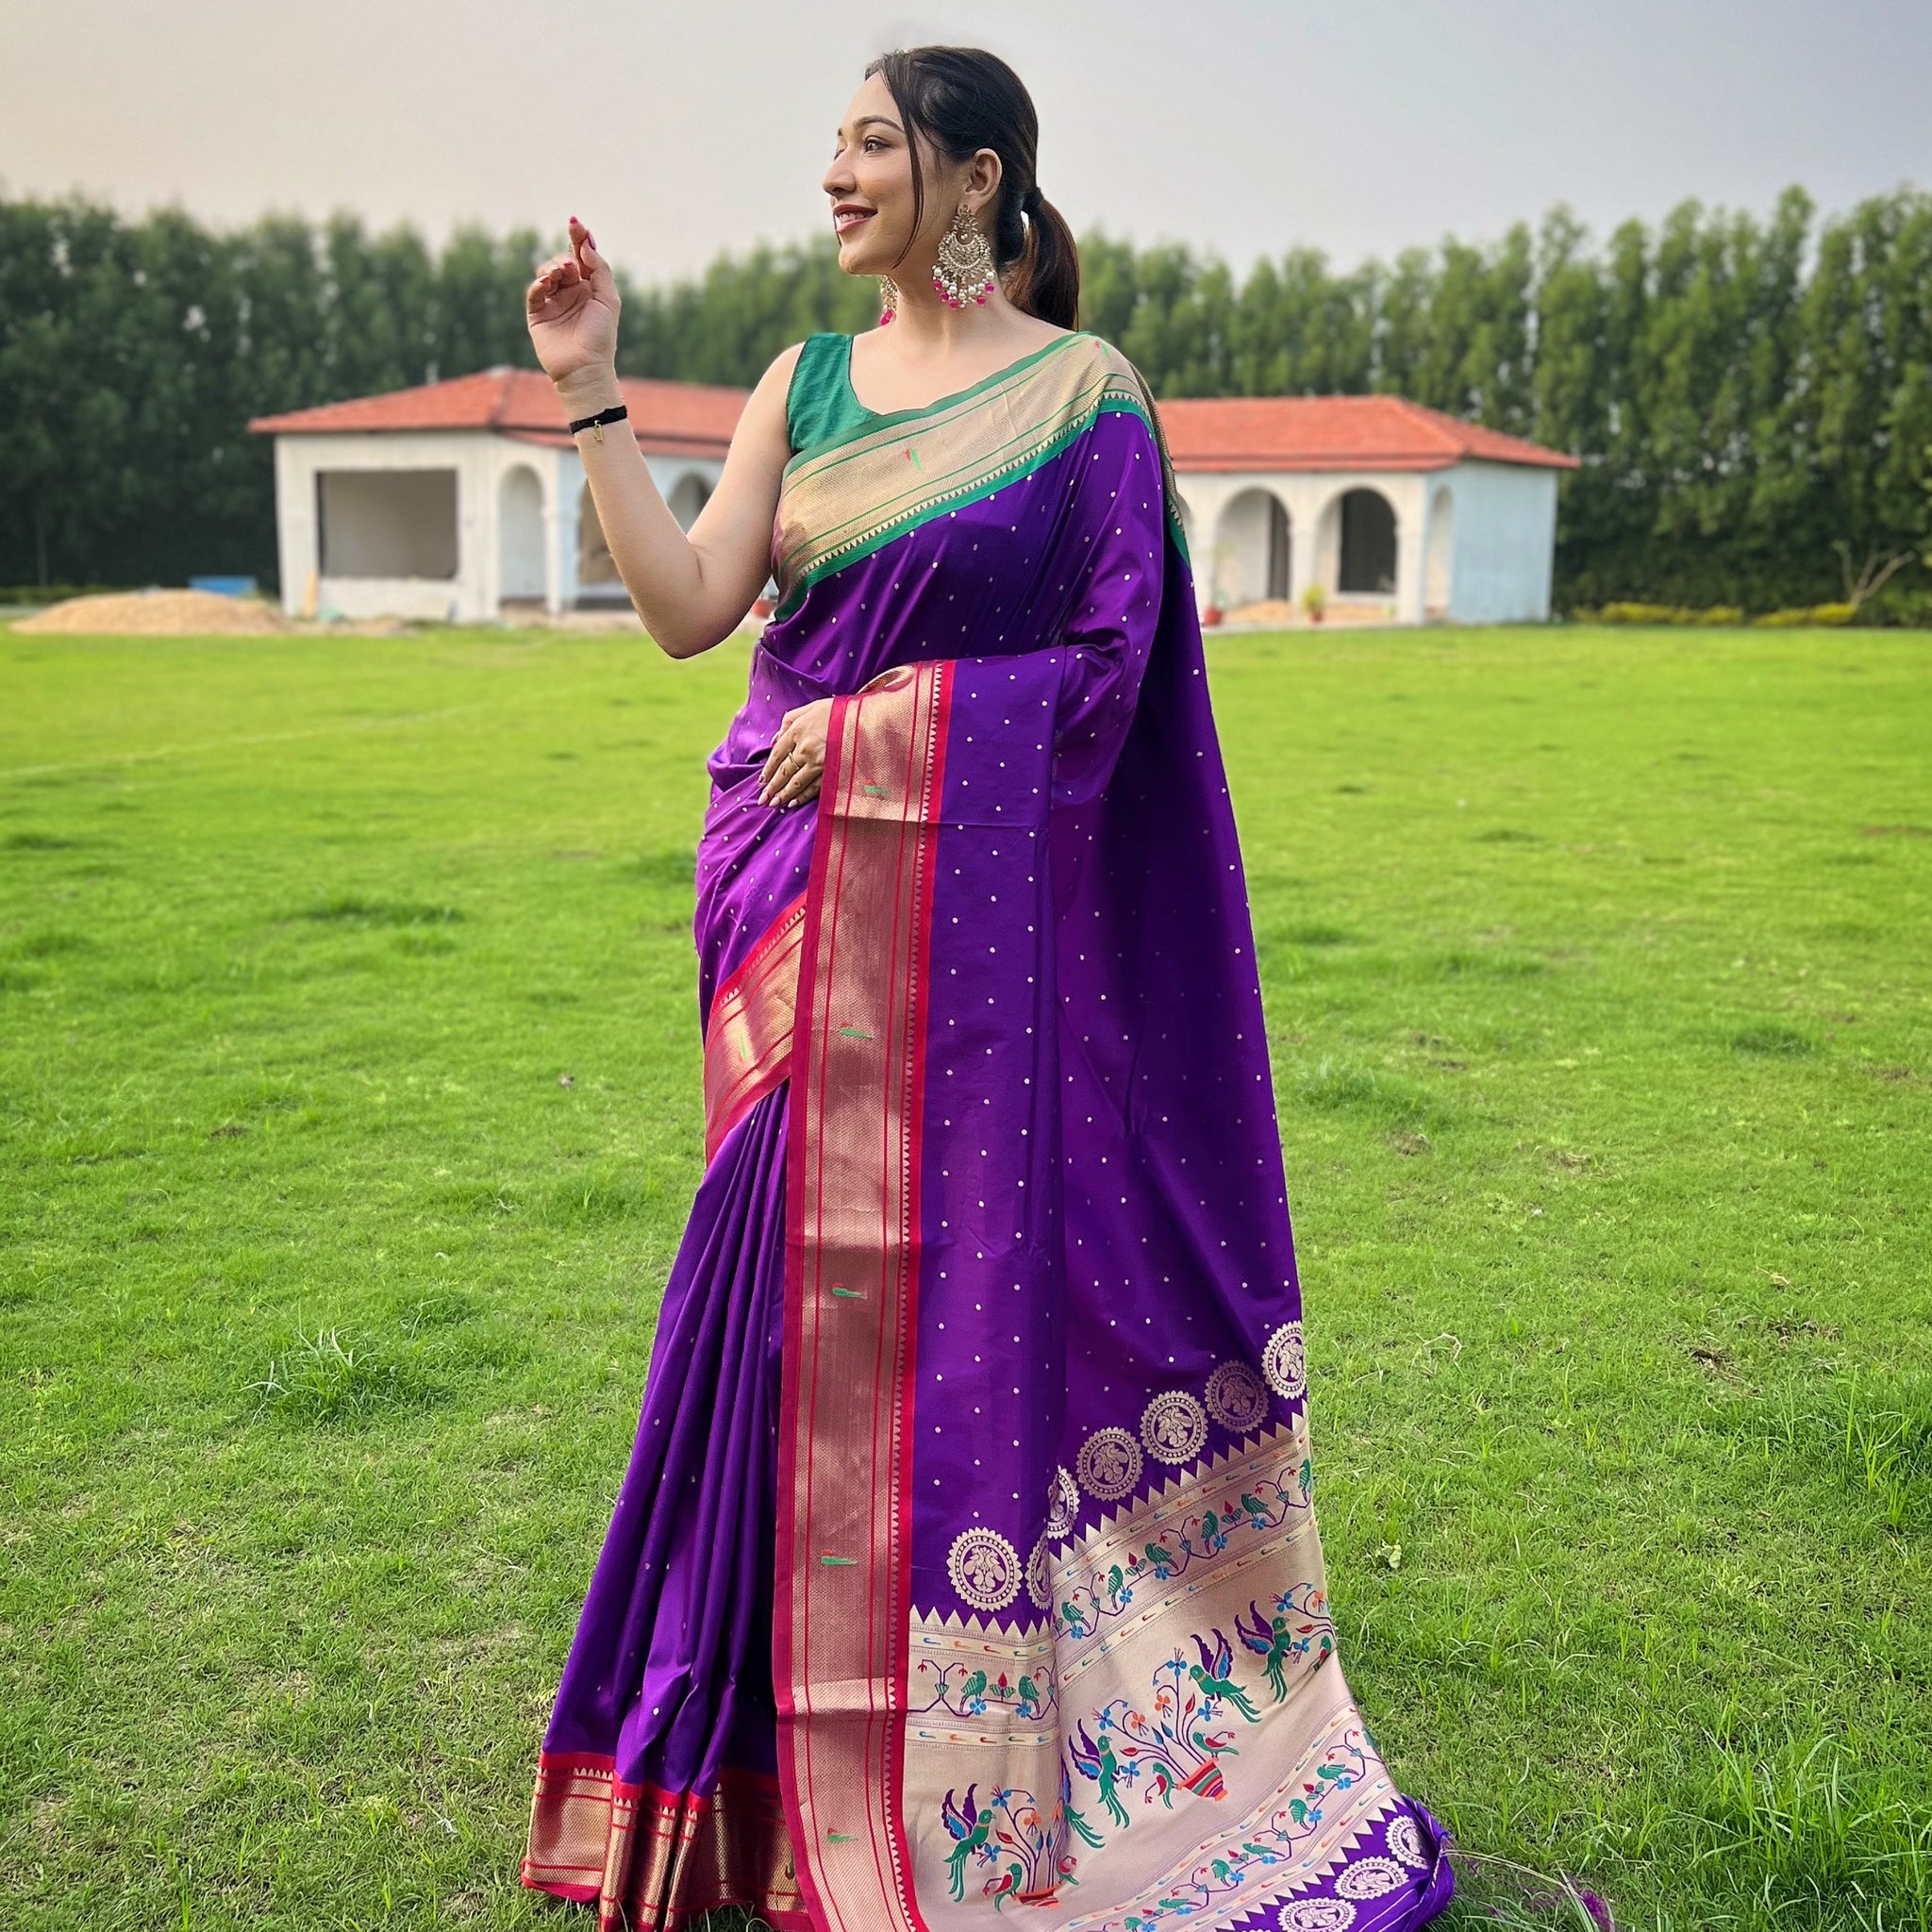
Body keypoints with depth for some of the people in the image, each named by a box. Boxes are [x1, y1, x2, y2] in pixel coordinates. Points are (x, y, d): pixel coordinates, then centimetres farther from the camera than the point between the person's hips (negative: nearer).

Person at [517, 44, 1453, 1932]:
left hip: (979, 897, -4)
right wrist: (592, 395, -4)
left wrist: (877, 719, -12)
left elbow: (1108, 657, -7)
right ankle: (805, 1737, 26)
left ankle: (960, 1762, 19)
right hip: (797, 894, 4)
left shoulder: (1083, 391, -1)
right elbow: (690, 609, 1)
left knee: (966, 1262, 1)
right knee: (803, 1264, 8)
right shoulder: (803, 383, 11)